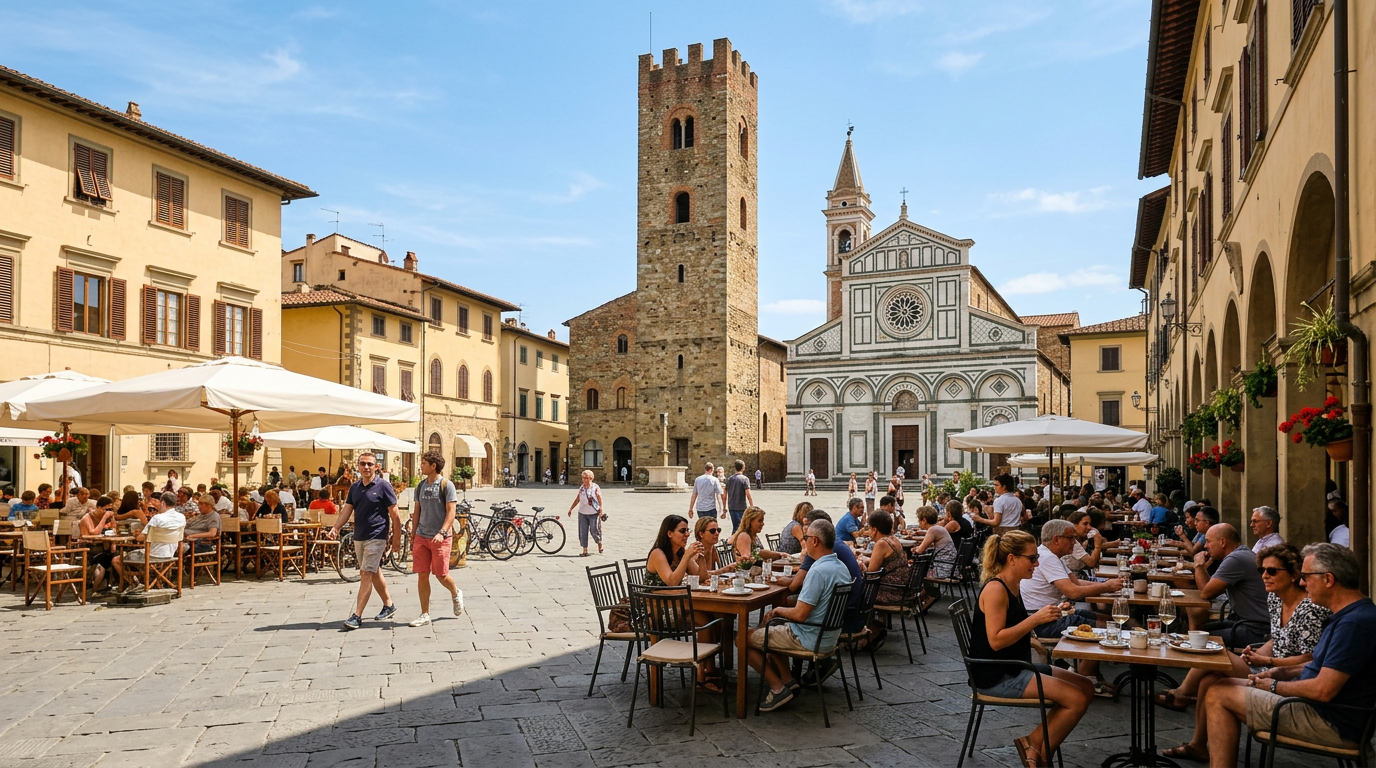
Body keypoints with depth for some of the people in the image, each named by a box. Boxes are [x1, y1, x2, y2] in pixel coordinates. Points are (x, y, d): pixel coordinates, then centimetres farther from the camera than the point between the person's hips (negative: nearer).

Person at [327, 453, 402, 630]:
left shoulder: (383, 486, -9)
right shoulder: (354, 487, 10)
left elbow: (395, 514, -7)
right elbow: (347, 510, 5)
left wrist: (396, 538, -7)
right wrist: (335, 529, -12)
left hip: (376, 537, -7)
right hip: (358, 537, 7)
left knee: (367, 575, -10)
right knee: (375, 573, 16)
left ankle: (356, 616, -10)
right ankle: (389, 606, 30)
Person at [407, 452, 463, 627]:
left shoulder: (446, 485, -7)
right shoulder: (421, 486, 11)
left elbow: (451, 512, -12)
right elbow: (417, 512, 16)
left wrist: (442, 533, -24)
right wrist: (413, 535, 14)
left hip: (440, 538, -5)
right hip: (421, 537, 5)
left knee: (441, 575, -1)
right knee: (422, 575, 2)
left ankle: (456, 594, 30)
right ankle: (425, 614, 10)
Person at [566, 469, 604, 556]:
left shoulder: (595, 487, -5)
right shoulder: (581, 488, 8)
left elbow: (600, 499, -7)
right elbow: (577, 499, 16)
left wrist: (601, 509, -19)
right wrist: (571, 509, 16)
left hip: (594, 513, -4)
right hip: (582, 513, 4)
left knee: (594, 531, 1)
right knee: (583, 532, 1)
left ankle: (600, 544, 30)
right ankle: (585, 551, 6)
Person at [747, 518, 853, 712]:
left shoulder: (818, 571, -26)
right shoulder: (842, 568, 4)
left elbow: (800, 615, -27)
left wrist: (778, 610, -7)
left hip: (808, 638, -10)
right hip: (829, 636, 10)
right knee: (769, 629, 29)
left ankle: (778, 688, 0)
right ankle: (787, 680, 21)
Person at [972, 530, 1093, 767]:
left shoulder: (1014, 586, 10)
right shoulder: (995, 589, -19)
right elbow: (995, 641, -25)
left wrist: (1044, 617, 8)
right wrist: (1035, 619, -25)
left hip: (1016, 668, 10)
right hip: (996, 676, -10)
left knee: (1086, 687, 8)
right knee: (1077, 699, -16)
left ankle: (1035, 743, 4)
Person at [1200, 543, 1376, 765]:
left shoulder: (1354, 623, -24)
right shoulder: (1348, 615, 10)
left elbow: (1323, 690, -27)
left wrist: (1275, 686, -10)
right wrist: (1284, 672, 7)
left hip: (1334, 725, -11)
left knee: (1218, 695, -11)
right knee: (1221, 685, 10)